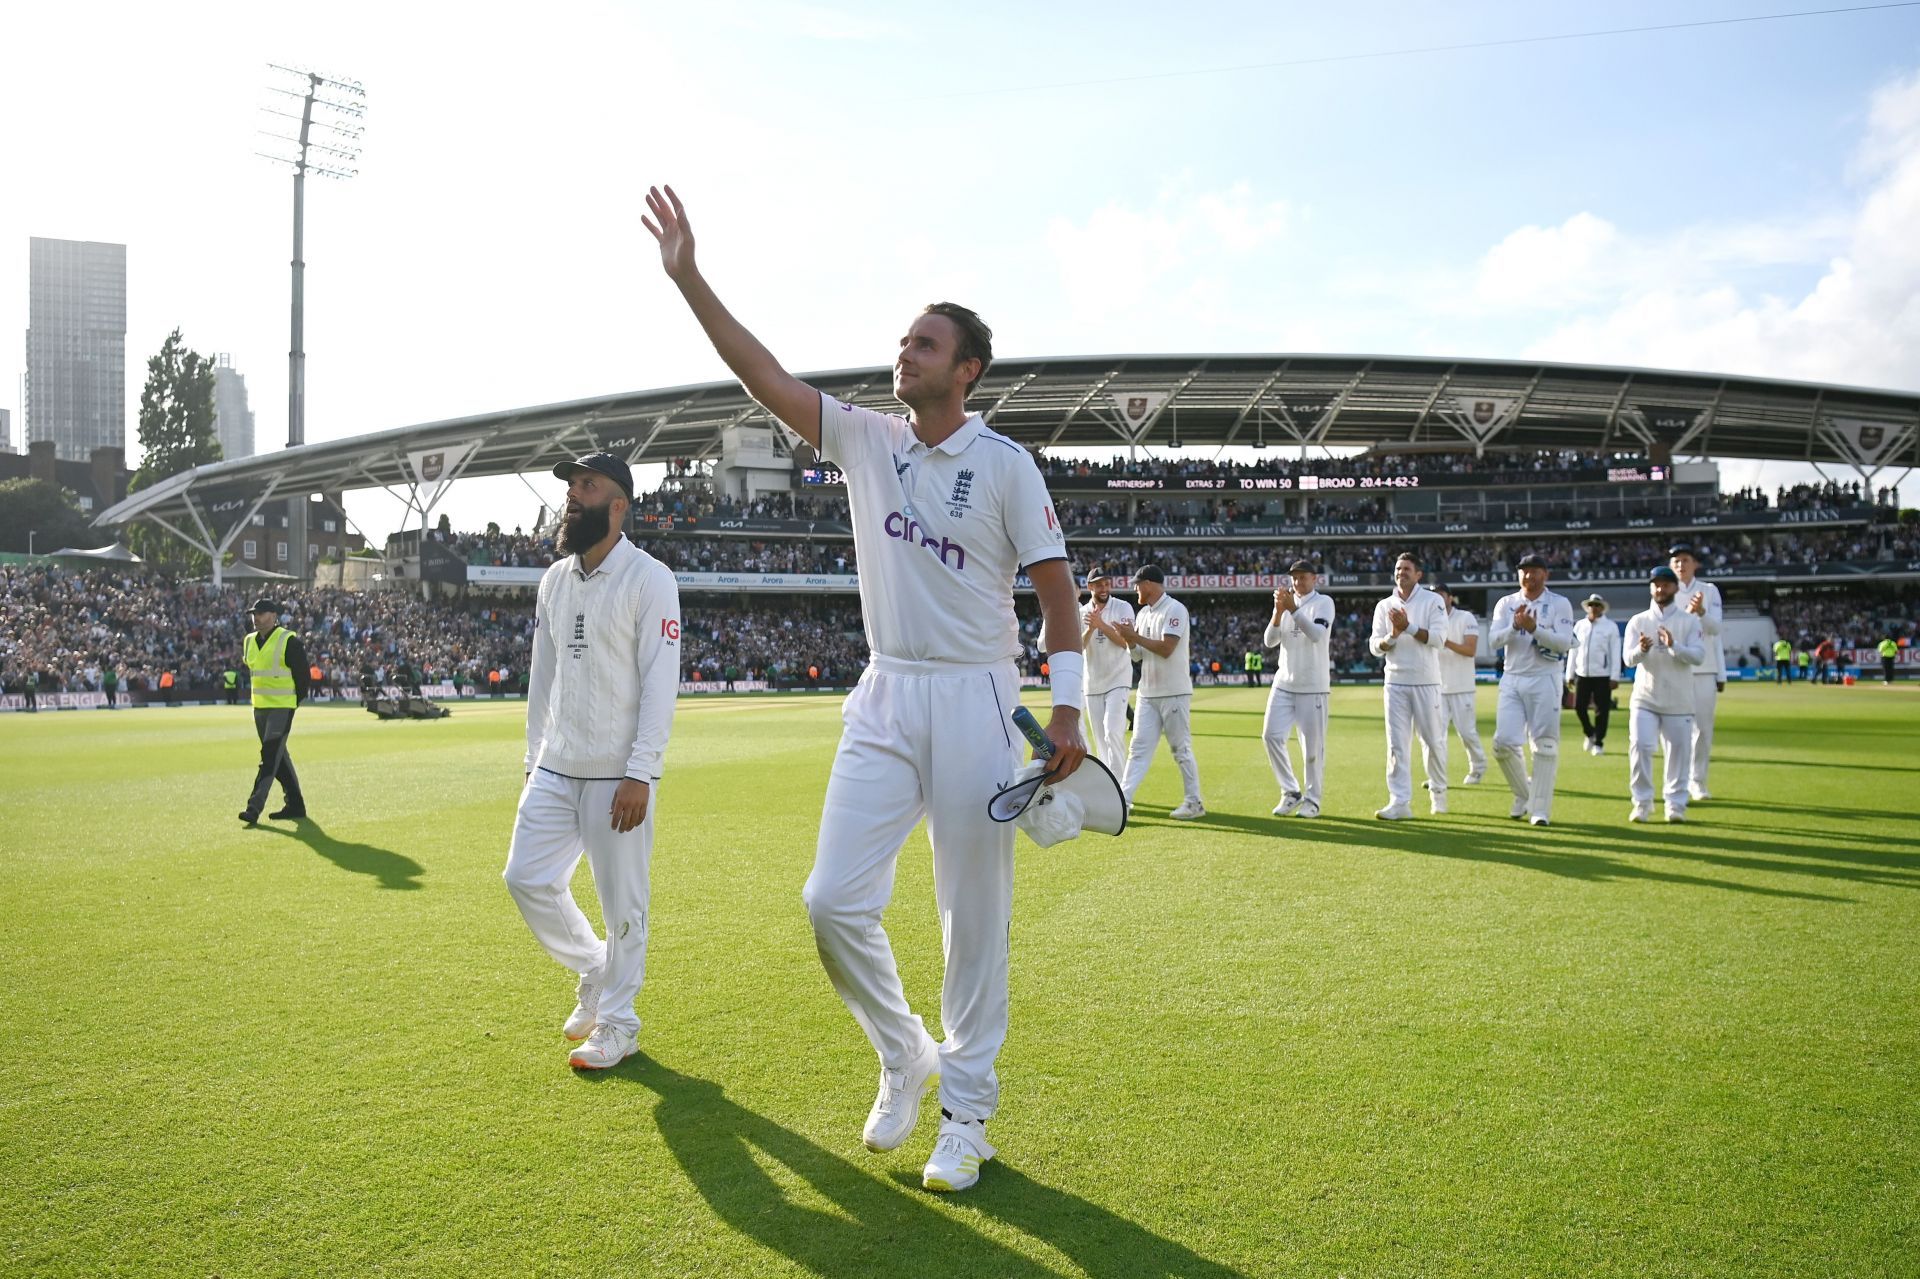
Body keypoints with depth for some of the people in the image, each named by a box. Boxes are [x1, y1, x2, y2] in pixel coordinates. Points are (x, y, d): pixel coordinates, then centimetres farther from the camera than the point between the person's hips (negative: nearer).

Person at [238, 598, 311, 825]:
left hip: (282, 707, -8)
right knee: (279, 757, 12)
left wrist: (296, 699, -2)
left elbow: (302, 672, -7)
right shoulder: (249, 641, 9)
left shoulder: (288, 641, -12)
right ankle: (295, 804, 21)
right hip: (259, 706, 8)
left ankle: (254, 808, -15)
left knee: (270, 757, -12)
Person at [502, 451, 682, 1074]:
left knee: (622, 901, 1)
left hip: (618, 775, -7)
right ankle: (594, 973, 29)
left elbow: (661, 682, -14)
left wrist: (639, 774, -18)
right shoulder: (554, 580, 12)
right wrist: (534, 759, 14)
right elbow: (543, 675, 17)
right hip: (554, 770, 7)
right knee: (526, 878, 6)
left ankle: (617, 1023, 18)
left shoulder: (649, 578, -10)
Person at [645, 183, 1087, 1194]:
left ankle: (966, 1111, 18)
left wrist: (1067, 708, -11)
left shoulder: (1004, 464, -3)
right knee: (833, 900, -3)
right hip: (884, 699, 4)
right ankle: (903, 1054, 22)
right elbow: (763, 373, 3)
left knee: (975, 917, 3)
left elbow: (1055, 586, -3)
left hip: (975, 699, -4)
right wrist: (689, 279, -4)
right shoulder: (864, 440, 9)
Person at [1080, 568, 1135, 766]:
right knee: (1099, 737, 8)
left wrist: (1101, 625, -23)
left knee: (1113, 732, -18)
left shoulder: (1123, 608, -2)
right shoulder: (1081, 614, 7)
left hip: (1118, 679, -4)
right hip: (1093, 683, 4)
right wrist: (1091, 628, -19)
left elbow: (1125, 641, -13)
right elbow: (1078, 646, -3)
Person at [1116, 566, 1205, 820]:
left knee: (1181, 749, -1)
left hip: (1174, 693, -7)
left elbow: (1166, 648, -20)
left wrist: (1135, 636, -14)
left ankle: (1193, 802, 9)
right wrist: (1130, 639, -3)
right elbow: (1136, 655, 16)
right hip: (1147, 693, 7)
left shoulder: (1174, 609, -10)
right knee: (1139, 748, 2)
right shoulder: (1143, 614, 15)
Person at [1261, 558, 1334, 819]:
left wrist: (1293, 609, -27)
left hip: (1313, 686, -4)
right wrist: (1278, 611, -14)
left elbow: (1316, 634, -20)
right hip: (1284, 682, 5)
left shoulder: (1324, 603, -3)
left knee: (1313, 744, -2)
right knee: (1271, 735, -5)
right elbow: (1270, 641, 1)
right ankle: (1290, 792, 8)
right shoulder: (1286, 604, 11)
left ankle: (1312, 799, 11)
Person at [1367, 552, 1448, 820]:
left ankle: (1438, 790, 25)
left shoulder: (1432, 601, 0)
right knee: (1397, 743, -3)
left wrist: (1408, 627, -18)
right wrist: (1393, 635, -14)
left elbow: (1438, 637, -12)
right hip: (1395, 682, 3)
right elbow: (1375, 647, 5)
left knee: (1433, 740, 4)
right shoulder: (1384, 606, 10)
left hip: (1426, 682, -2)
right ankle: (1400, 802, -4)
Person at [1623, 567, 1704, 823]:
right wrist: (1641, 649, -27)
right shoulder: (1637, 621, 6)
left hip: (1679, 702, 0)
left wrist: (1674, 645, -28)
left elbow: (1698, 655, -9)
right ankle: (1642, 803, 1)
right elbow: (1629, 659, -5)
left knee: (1678, 752, 1)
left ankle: (1676, 805, 14)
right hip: (1645, 698, 0)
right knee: (1639, 746, -11)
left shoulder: (1690, 621, 4)